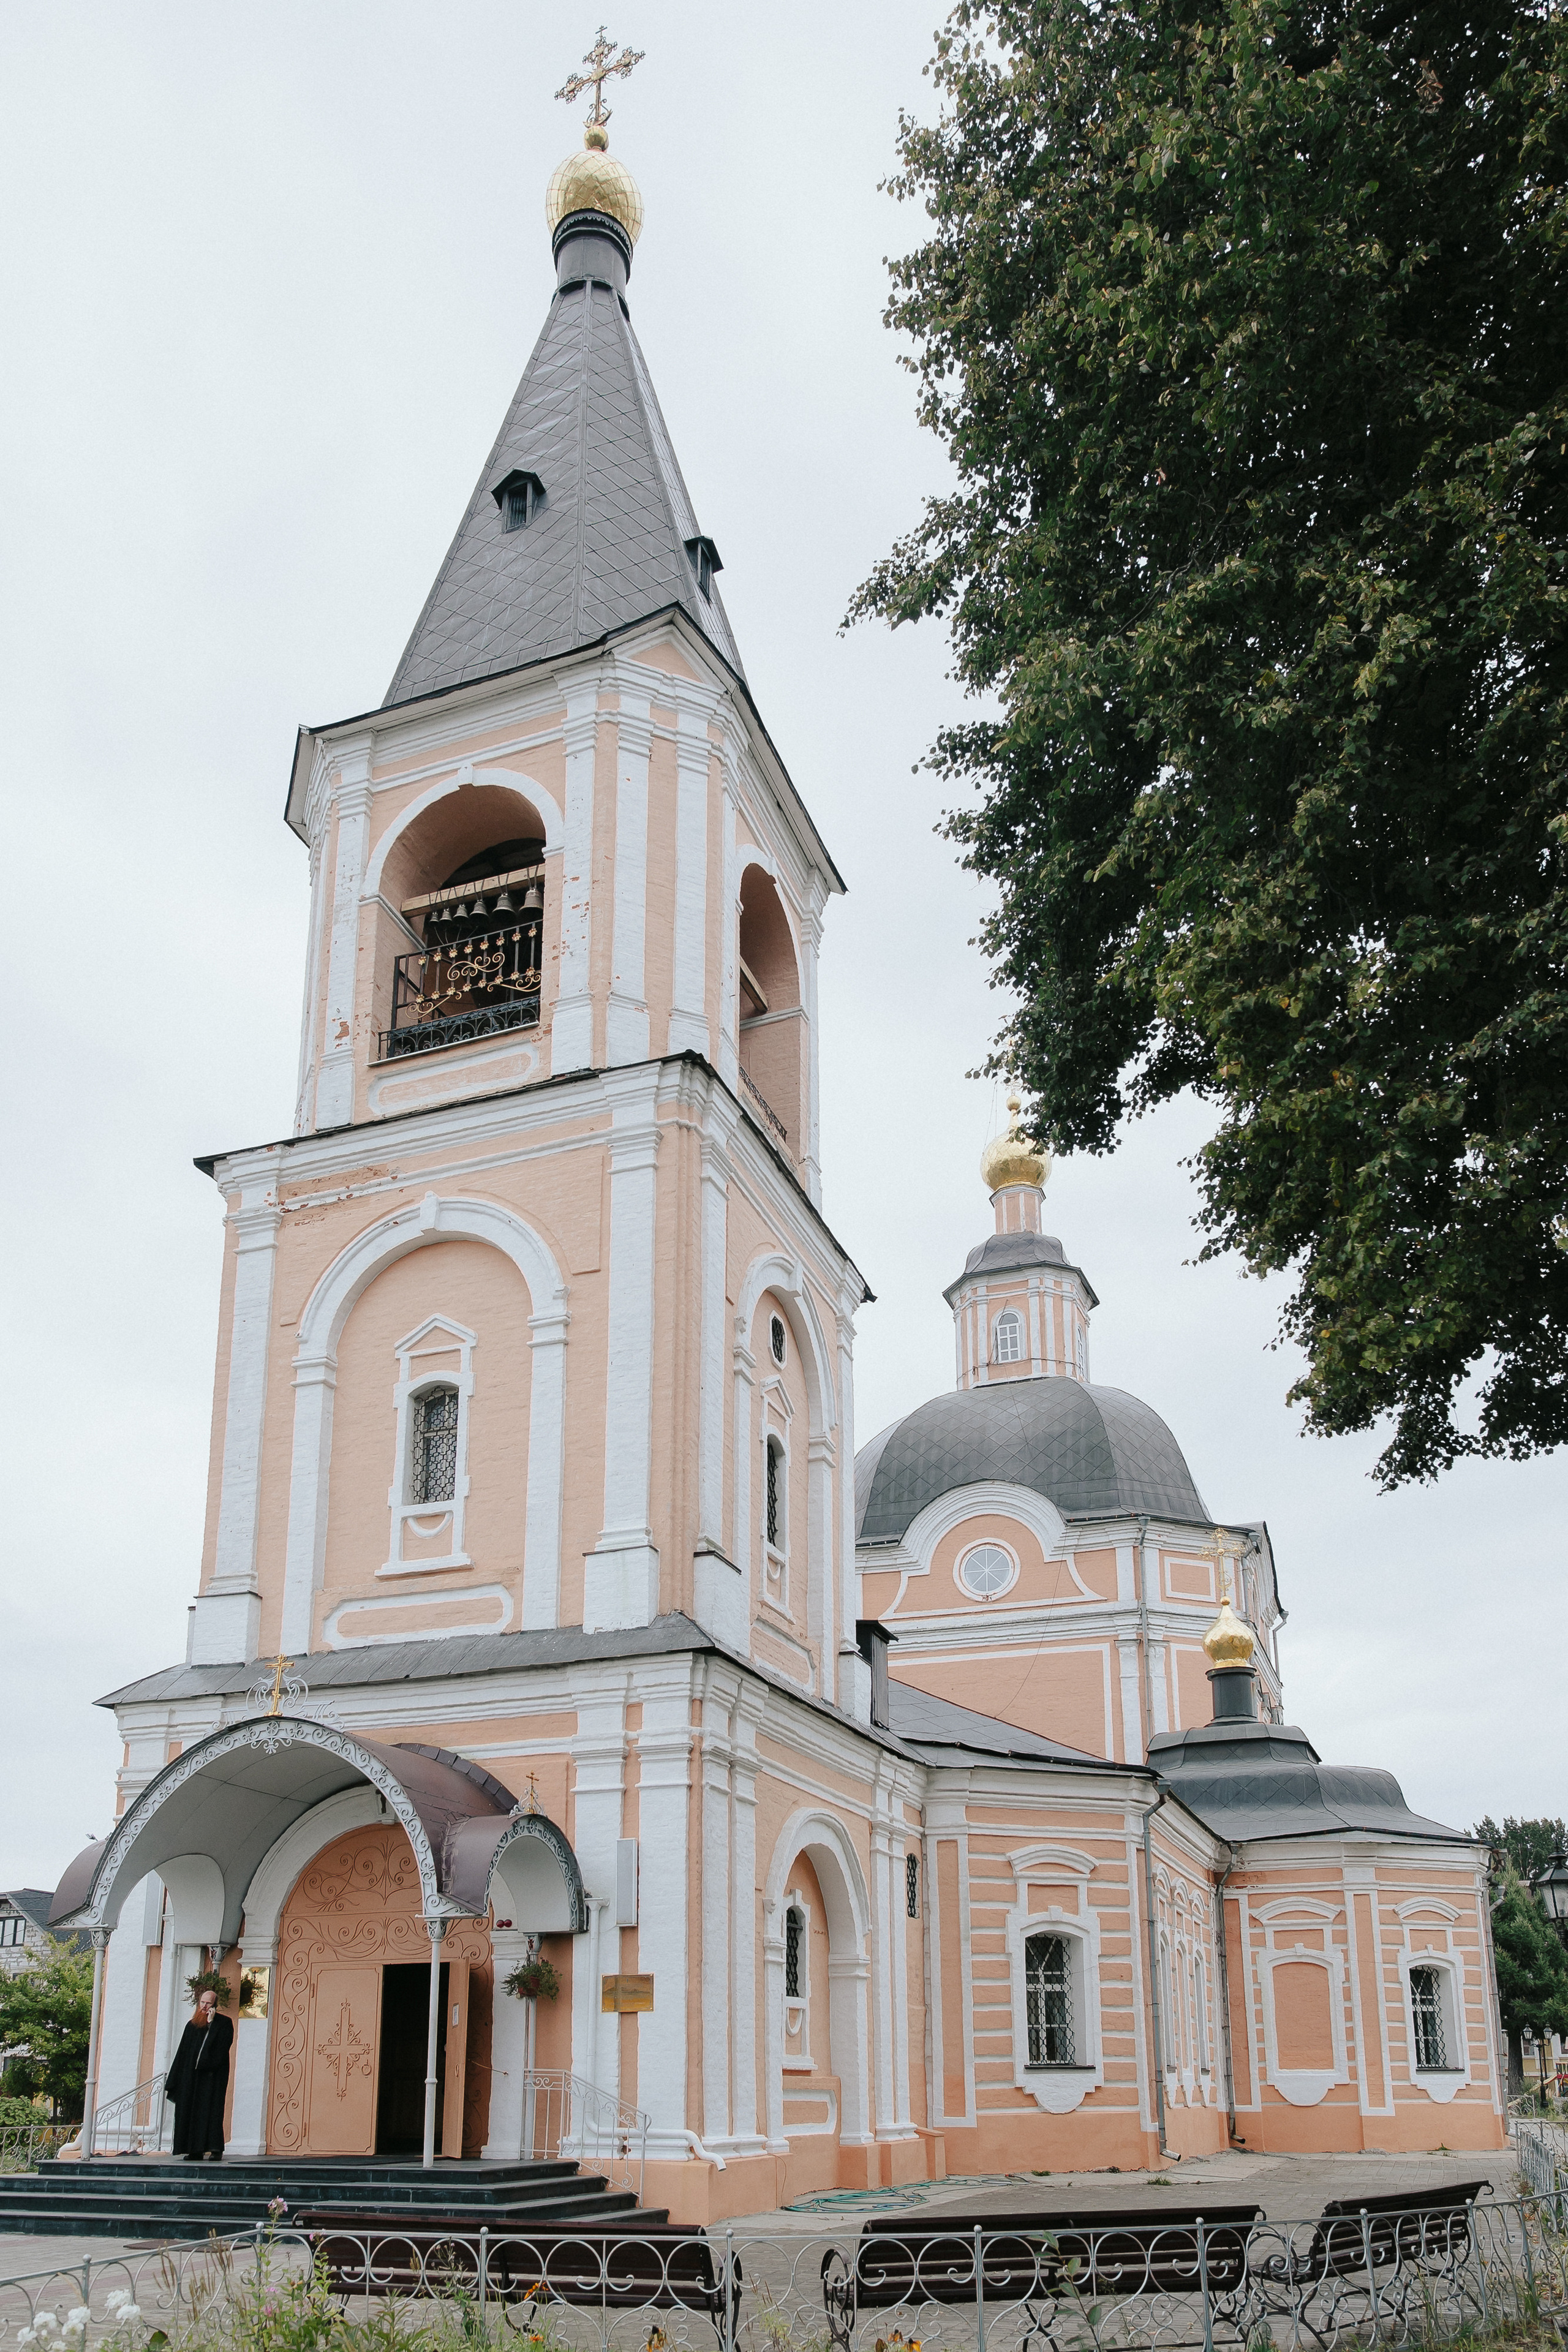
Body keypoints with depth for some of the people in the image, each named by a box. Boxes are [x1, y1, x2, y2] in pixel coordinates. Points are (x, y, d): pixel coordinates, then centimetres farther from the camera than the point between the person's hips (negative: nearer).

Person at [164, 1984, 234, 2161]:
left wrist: (211, 2023, -13)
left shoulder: (224, 2023, 3)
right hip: (191, 2076, 5)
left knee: (211, 2111, -10)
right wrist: (174, 2079, 11)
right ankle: (195, 2151, 2)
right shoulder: (192, 2025, 16)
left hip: (213, 2075, -5)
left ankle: (214, 2148, -11)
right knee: (190, 2111, 0)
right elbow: (182, 2053, 16)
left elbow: (224, 2045, -14)